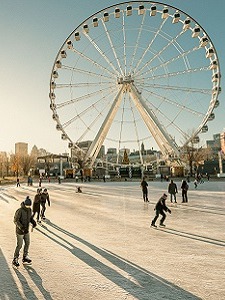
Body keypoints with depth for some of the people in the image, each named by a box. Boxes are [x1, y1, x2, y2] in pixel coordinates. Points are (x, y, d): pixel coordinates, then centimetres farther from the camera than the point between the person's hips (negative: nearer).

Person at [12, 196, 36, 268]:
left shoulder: (29, 209, -5)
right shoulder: (19, 210, -25)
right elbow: (15, 220, -21)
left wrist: (34, 222, -11)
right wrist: (21, 228, -31)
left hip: (26, 230, 7)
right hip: (19, 230, -7)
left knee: (27, 243, 13)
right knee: (19, 245, 1)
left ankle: (25, 258, 29)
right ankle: (15, 260, 18)